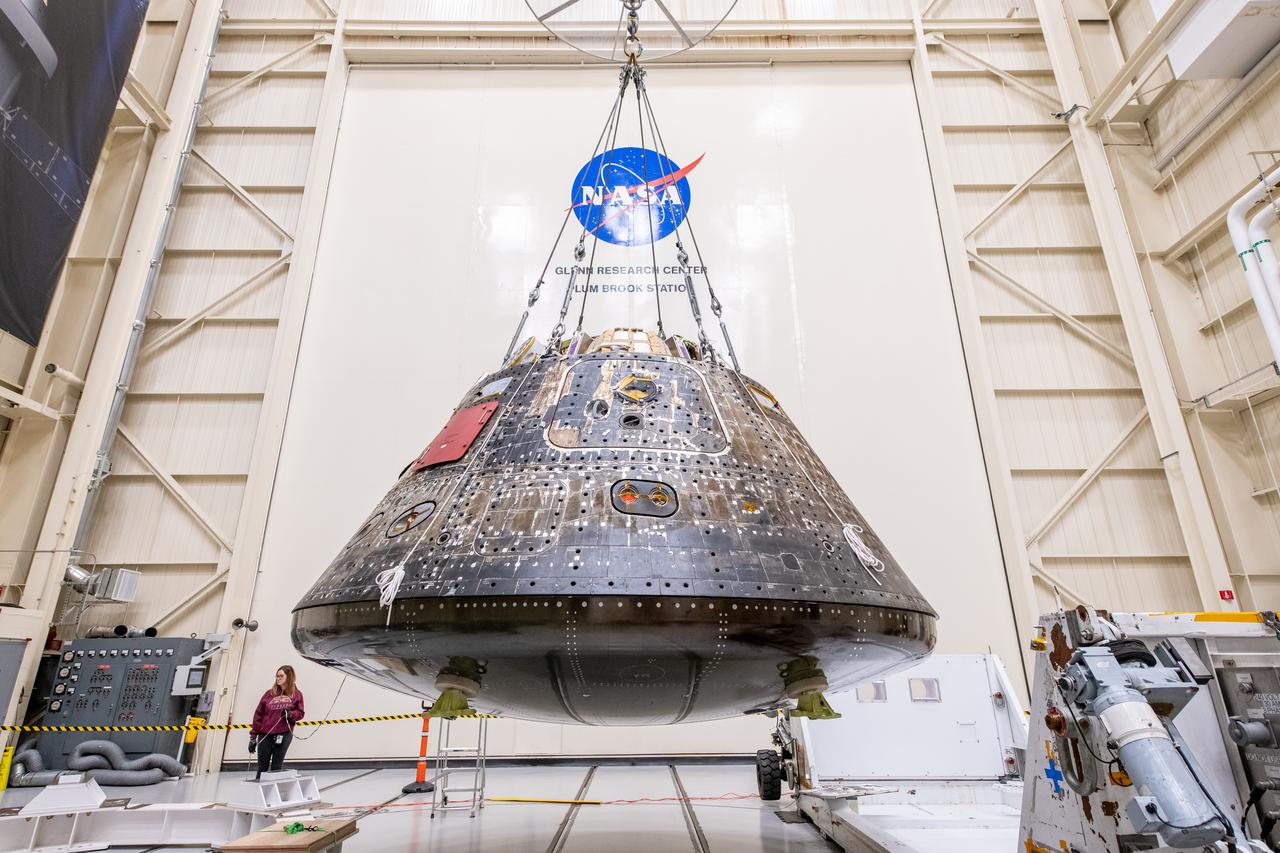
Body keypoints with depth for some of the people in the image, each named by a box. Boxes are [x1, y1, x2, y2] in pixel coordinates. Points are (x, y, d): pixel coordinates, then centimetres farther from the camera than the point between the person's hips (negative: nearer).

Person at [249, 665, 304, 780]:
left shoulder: (296, 694, 2)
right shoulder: (269, 694, 4)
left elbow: (300, 713, 6)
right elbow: (258, 714, 6)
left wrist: (291, 714, -16)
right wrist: (253, 736, 4)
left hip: (284, 735, -1)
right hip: (265, 735, 2)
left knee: (277, 767, 4)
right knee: (262, 767, 6)